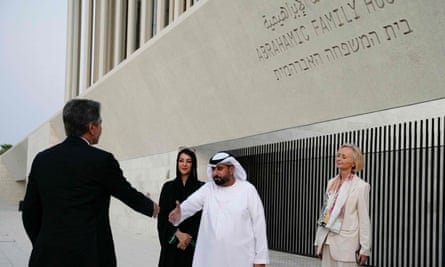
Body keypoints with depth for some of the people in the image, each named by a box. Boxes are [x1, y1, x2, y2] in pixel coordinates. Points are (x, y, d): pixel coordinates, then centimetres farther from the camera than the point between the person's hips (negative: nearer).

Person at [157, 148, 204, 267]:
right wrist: (177, 233, -13)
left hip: (193, 244, -2)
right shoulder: (168, 187, 7)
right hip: (171, 243, 2)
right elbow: (162, 215, 1)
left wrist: (190, 237, -14)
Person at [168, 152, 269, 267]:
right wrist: (179, 213, -36)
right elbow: (189, 204, -12)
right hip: (210, 257, 2)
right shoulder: (207, 189, 5)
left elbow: (259, 225, -2)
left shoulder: (247, 189, -2)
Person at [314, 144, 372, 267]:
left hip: (345, 243, -6)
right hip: (327, 241, 6)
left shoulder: (361, 186, -6)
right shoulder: (331, 183, 12)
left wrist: (365, 249, -9)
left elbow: (364, 219, -7)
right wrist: (318, 241, 13)